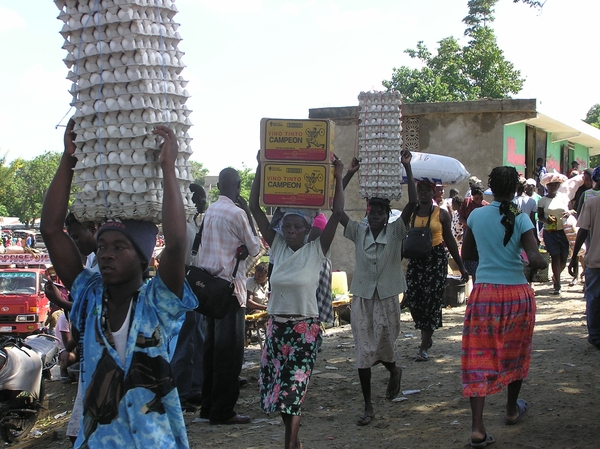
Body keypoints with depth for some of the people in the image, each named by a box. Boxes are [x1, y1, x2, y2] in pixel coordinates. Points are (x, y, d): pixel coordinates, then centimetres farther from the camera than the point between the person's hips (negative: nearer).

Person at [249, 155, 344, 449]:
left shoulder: (316, 250, -5)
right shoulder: (277, 246, 3)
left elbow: (337, 213, -14)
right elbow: (255, 208, -1)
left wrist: (337, 177, -18)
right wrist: (260, 171, -8)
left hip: (305, 328, -4)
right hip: (276, 325, 4)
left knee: (293, 389, -8)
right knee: (279, 389, 11)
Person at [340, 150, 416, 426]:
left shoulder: (395, 232, -3)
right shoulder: (358, 232, 1)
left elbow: (412, 202, -14)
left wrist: (407, 168, -19)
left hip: (387, 298, -2)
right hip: (362, 298, 2)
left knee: (383, 346, 0)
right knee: (363, 352, 1)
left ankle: (394, 371, 39)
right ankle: (368, 407, 11)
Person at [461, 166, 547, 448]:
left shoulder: (476, 216, -1)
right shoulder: (520, 219, -10)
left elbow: (466, 252, 12)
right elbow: (535, 260, -19)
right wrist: (543, 263, 3)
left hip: (484, 294, 1)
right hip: (517, 295, -1)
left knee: (479, 359, 1)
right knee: (515, 354, 21)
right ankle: (512, 410, 39)